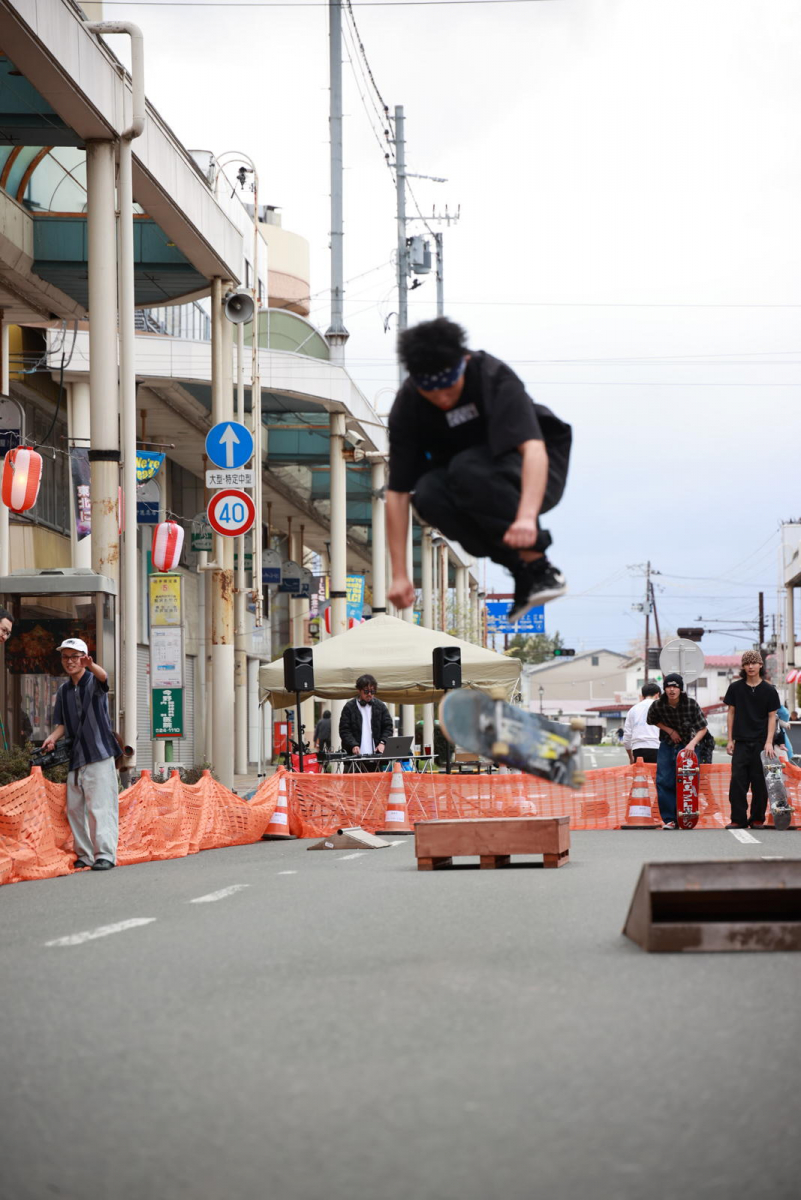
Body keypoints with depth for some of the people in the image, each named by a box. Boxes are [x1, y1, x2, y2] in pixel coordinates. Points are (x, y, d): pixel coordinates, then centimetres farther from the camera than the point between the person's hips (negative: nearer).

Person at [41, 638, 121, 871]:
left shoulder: (93, 682, -3)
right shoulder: (63, 691, 14)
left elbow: (103, 676, -28)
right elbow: (62, 723, 19)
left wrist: (91, 666, -52)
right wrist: (53, 737, -4)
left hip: (99, 755, -7)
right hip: (74, 758, 7)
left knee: (100, 806, -12)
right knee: (74, 808, 7)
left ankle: (105, 854, -12)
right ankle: (85, 855, 14)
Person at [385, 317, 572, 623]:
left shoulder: (494, 377, -27)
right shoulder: (407, 406, -16)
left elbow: (533, 448, -40)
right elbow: (397, 491, -16)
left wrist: (527, 517, -58)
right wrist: (399, 575, -22)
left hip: (531, 476, -4)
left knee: (467, 469, -35)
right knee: (428, 496, -29)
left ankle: (539, 565, -22)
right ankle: (520, 567, -13)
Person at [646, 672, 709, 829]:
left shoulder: (691, 704, -17)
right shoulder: (658, 705, -13)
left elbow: (702, 728, -11)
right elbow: (652, 721, 9)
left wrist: (692, 744, -27)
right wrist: (669, 730, -7)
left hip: (688, 745, -1)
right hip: (667, 745, 1)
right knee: (664, 781, -9)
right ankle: (669, 819, -4)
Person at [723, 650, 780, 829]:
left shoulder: (769, 690, 0)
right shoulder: (736, 688, 4)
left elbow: (772, 717, 1)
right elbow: (731, 713, 9)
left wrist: (769, 742, -8)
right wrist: (730, 740, 5)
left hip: (761, 743, -1)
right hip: (741, 742, 1)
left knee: (760, 782, 1)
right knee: (737, 781, -5)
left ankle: (757, 819, 11)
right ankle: (738, 819, 0)